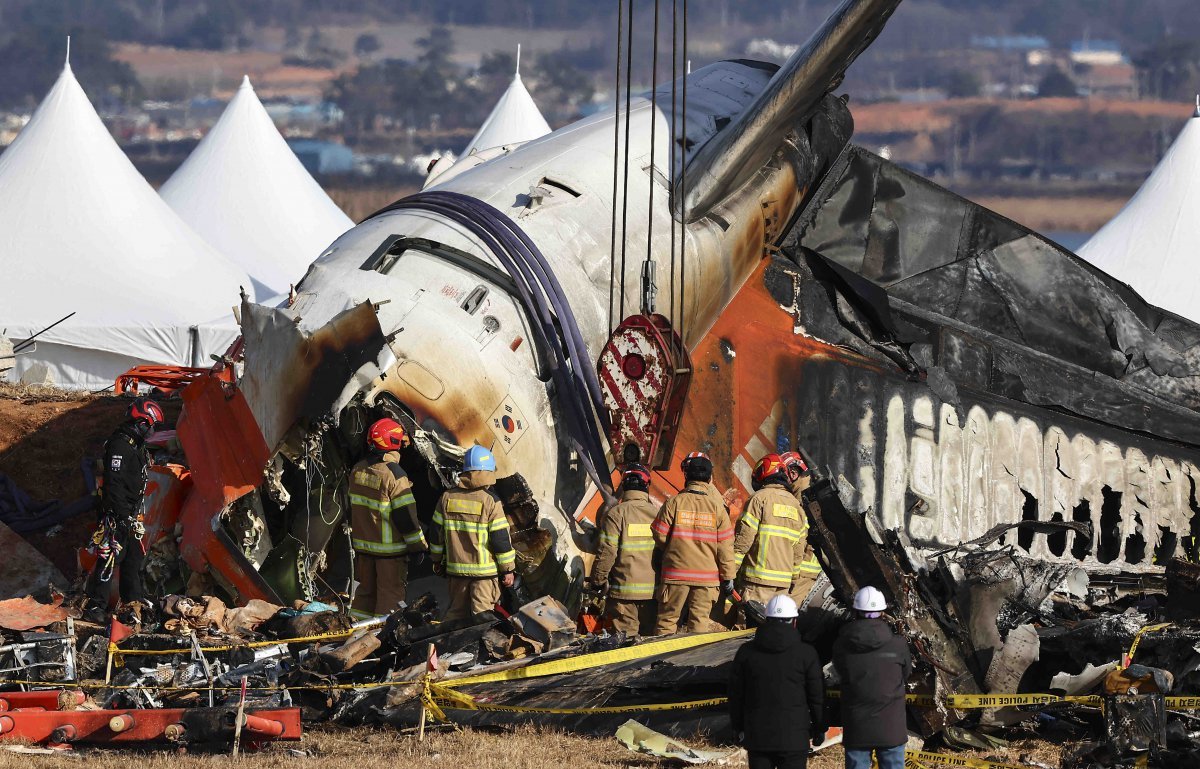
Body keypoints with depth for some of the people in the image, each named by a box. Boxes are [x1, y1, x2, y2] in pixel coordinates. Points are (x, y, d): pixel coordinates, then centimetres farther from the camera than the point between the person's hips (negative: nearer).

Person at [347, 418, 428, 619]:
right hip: (390, 547, -7)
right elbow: (406, 515, -17)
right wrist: (418, 546, -9)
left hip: (363, 542, 7)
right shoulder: (394, 474, -19)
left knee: (366, 589, 17)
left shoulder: (358, 470, 4)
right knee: (390, 593, 1)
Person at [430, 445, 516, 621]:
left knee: (456, 611, 17)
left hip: (455, 568, 4)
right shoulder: (490, 501, -13)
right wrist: (508, 569, -2)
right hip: (485, 571, -4)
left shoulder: (447, 498, 0)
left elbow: (437, 533, 8)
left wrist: (438, 560, 21)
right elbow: (501, 538, -11)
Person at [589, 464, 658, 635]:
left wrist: (598, 581, 2)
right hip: (652, 591, 4)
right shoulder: (657, 513, 3)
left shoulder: (616, 514, -9)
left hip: (624, 590, -4)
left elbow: (607, 552, -11)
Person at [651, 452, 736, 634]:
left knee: (667, 620, 7)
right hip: (707, 575, 1)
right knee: (699, 620, 4)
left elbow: (659, 536, -3)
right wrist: (728, 576, 5)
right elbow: (725, 545, -2)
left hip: (675, 572, -1)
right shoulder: (716, 507, -3)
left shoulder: (674, 503, -6)